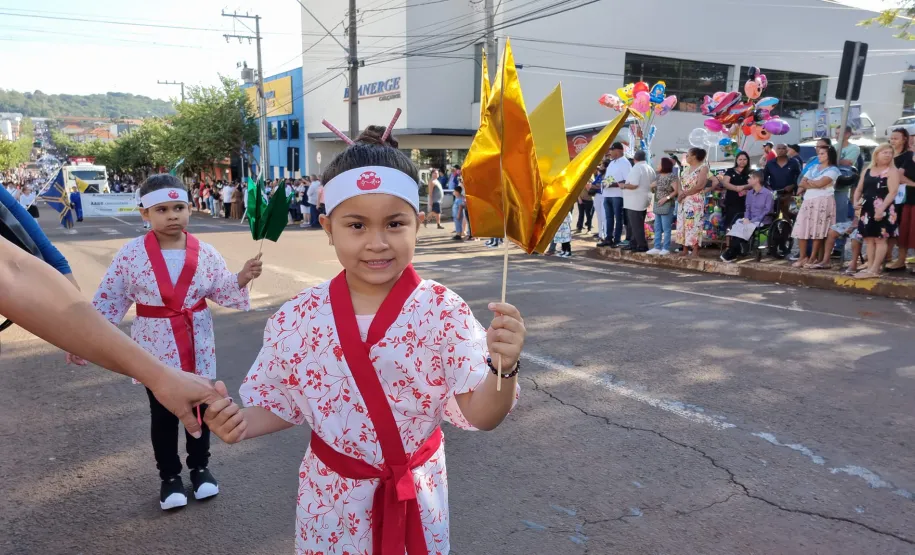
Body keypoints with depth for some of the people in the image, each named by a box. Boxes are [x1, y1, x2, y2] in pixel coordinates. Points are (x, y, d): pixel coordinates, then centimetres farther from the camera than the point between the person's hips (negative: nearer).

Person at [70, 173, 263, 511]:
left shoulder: (204, 253, -5)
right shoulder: (132, 254, -10)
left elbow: (223, 292, 3)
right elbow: (108, 299, -4)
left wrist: (242, 279, -16)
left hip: (198, 348, 2)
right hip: (156, 350, -1)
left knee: (200, 409, 15)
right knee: (163, 416, 12)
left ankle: (200, 467, 36)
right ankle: (169, 477, 30)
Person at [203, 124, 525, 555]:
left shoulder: (443, 312, -17)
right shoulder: (296, 318, -11)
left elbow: (480, 415, -19)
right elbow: (280, 404, 2)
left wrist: (503, 368, -38)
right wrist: (241, 422, -18)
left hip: (417, 496, -1)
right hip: (331, 500, 2)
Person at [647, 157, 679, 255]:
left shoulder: (672, 177, -10)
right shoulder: (658, 176, 13)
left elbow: (676, 191, -16)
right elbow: (653, 189, 24)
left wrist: (666, 198, -22)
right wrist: (651, 186, 4)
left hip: (667, 205, -8)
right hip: (657, 205, 8)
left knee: (666, 228, -4)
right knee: (657, 228, 10)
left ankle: (666, 248, 0)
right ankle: (657, 247, 15)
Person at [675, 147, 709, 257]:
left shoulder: (703, 167, -6)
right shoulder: (686, 168, 17)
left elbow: (700, 185, -15)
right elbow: (681, 182, 15)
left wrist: (685, 193, -14)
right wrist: (680, 193, -4)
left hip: (695, 201, -7)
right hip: (684, 201, 7)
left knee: (693, 224, -10)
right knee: (683, 224, 5)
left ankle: (695, 250, -8)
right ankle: (685, 249, 10)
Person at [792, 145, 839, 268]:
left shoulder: (833, 170, 0)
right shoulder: (813, 168, 21)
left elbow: (820, 183, -14)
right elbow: (802, 183, 10)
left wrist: (809, 181, 4)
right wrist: (814, 185, -6)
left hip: (822, 201, -6)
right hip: (808, 200, 6)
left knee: (818, 231, -8)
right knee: (801, 230, -2)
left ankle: (813, 258, -4)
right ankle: (803, 257, 4)